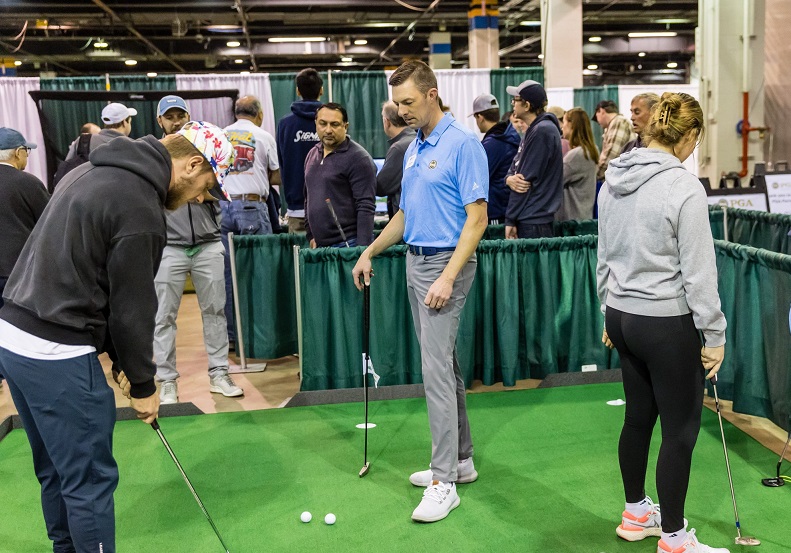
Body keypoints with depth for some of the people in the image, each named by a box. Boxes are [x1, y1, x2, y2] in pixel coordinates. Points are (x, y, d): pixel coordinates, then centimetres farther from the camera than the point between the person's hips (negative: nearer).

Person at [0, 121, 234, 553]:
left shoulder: (95, 172, 13)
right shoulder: (141, 209, -18)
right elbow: (131, 306, -13)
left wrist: (119, 358, 17)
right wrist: (143, 384, 2)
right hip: (57, 354, -10)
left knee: (57, 470, 21)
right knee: (90, 480, 2)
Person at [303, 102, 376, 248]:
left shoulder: (358, 158, -9)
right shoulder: (312, 155, 14)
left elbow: (365, 207, -14)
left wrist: (362, 248, -20)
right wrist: (310, 235, 18)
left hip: (348, 244, -6)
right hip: (319, 246, 7)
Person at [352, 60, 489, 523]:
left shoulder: (463, 144, -12)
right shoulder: (414, 148, 15)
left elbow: (477, 218, -18)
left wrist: (448, 277, -24)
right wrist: (371, 251, 17)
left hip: (446, 263, -9)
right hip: (416, 261, 9)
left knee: (436, 369, -11)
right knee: (445, 364, 14)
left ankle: (444, 481, -3)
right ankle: (461, 459, 25)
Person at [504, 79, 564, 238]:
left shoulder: (542, 131, -15)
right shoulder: (533, 130, 16)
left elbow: (527, 179, -17)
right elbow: (515, 166, 14)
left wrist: (510, 220, -16)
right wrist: (509, 179, -11)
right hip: (529, 218, 9)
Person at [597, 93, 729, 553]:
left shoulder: (613, 180, 4)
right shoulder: (684, 187, -18)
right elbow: (698, 272, -16)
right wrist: (714, 334, -6)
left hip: (623, 316, 7)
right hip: (668, 324, -7)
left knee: (639, 417, 19)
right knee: (680, 430, 6)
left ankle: (636, 514, 34)